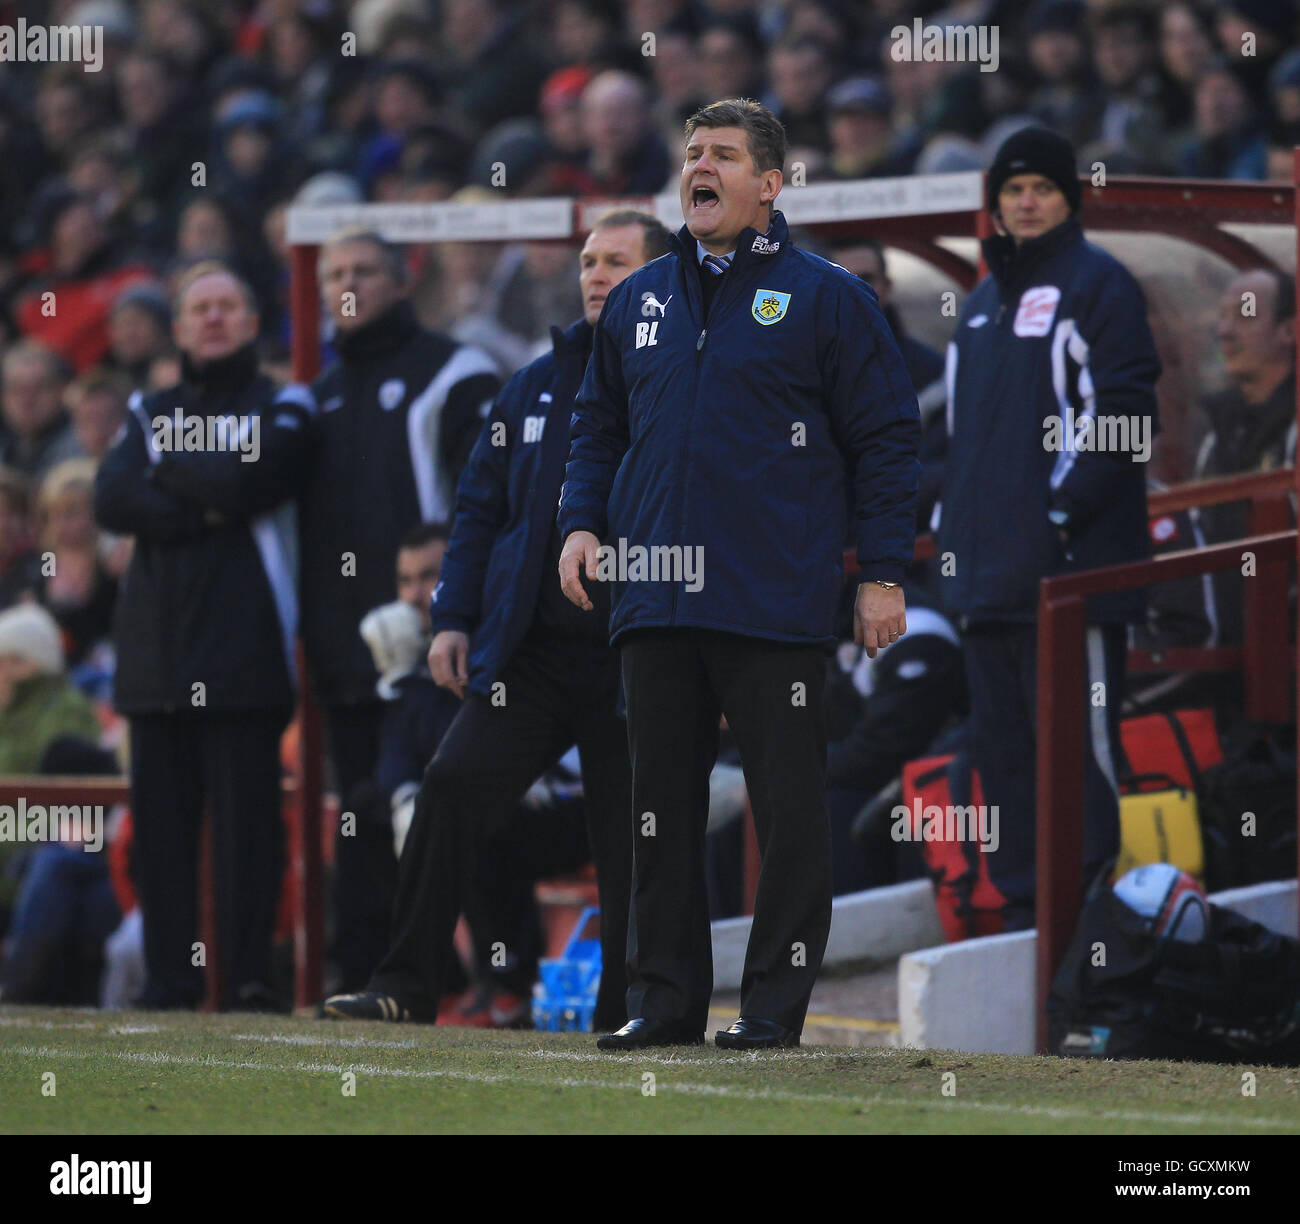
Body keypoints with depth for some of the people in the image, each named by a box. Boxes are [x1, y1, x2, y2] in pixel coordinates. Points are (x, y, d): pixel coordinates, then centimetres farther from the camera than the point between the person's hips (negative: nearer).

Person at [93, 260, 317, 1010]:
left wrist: (168, 473, 2)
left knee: (246, 813, -8)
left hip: (244, 645, -4)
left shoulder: (282, 407, 7)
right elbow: (111, 501, 2)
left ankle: (251, 976, -7)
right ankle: (170, 977, 7)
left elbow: (249, 481, -12)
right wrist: (203, 507, -9)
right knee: (161, 817, 3)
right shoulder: (151, 412, 19)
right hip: (157, 640, 4)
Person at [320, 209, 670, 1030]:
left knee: (630, 843, 0)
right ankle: (407, 985, -5)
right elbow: (481, 508, 18)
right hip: (531, 650, 4)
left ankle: (625, 1014, 11)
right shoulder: (539, 386, 14)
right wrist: (455, 617, 8)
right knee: (453, 787, -9)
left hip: (634, 664, -4)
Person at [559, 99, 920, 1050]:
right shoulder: (638, 300, 15)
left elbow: (887, 438, 0)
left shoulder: (825, 297, 1)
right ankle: (664, 996, 12)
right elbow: (599, 427, 24)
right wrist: (583, 523, 7)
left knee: (788, 809, -2)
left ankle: (776, 1001, 3)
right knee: (662, 803, 6)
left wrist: (885, 575, -5)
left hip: (777, 604, -5)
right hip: (656, 603, 5)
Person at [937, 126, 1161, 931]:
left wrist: (1067, 506, -15)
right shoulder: (984, 304, 22)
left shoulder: (1098, 284, -2)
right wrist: (952, 519, 15)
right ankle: (1023, 904, 14)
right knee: (1002, 742, 9)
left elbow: (1123, 412, -10)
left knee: (1076, 736, -10)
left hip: (1070, 563, -8)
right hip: (991, 575, 8)